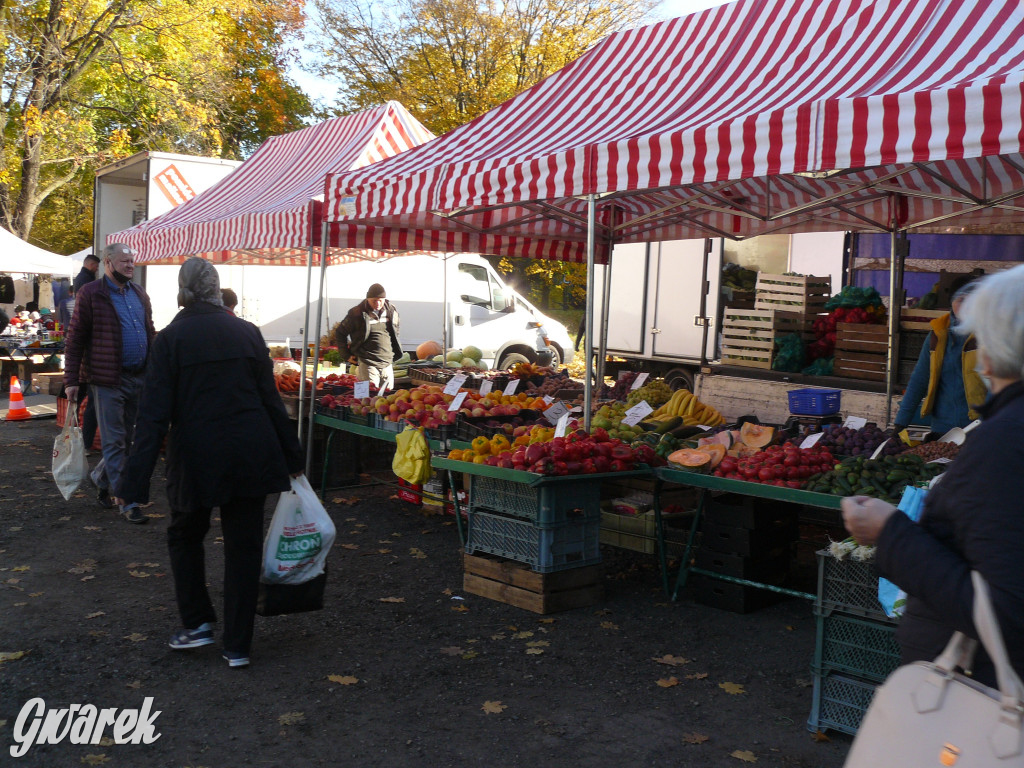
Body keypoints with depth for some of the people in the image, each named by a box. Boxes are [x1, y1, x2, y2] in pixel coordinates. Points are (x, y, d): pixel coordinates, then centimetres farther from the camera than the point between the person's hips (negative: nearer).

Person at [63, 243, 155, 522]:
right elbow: (75, 339, -6)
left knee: (129, 438, 14)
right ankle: (127, 503, 6)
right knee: (114, 443, 1)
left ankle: (101, 478, 36)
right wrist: (71, 381, -10)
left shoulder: (139, 294, 14)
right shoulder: (91, 294, -5)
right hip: (108, 380, -6)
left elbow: (150, 333, 19)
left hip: (139, 377, 6)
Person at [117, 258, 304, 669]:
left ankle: (197, 623, 22)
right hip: (251, 455, 2)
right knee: (244, 546, 10)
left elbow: (155, 414, -10)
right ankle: (238, 645, 16)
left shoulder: (171, 338, -5)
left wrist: (135, 481, -10)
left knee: (185, 534, 23)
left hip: (197, 457, -2)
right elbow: (271, 399, 5)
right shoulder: (247, 332, 2)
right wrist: (292, 456, 14)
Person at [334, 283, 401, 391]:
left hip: (387, 364, 5)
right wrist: (346, 355, 3)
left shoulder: (392, 311, 7)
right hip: (367, 365, -5)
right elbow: (340, 333, 5)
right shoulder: (357, 313, -5)